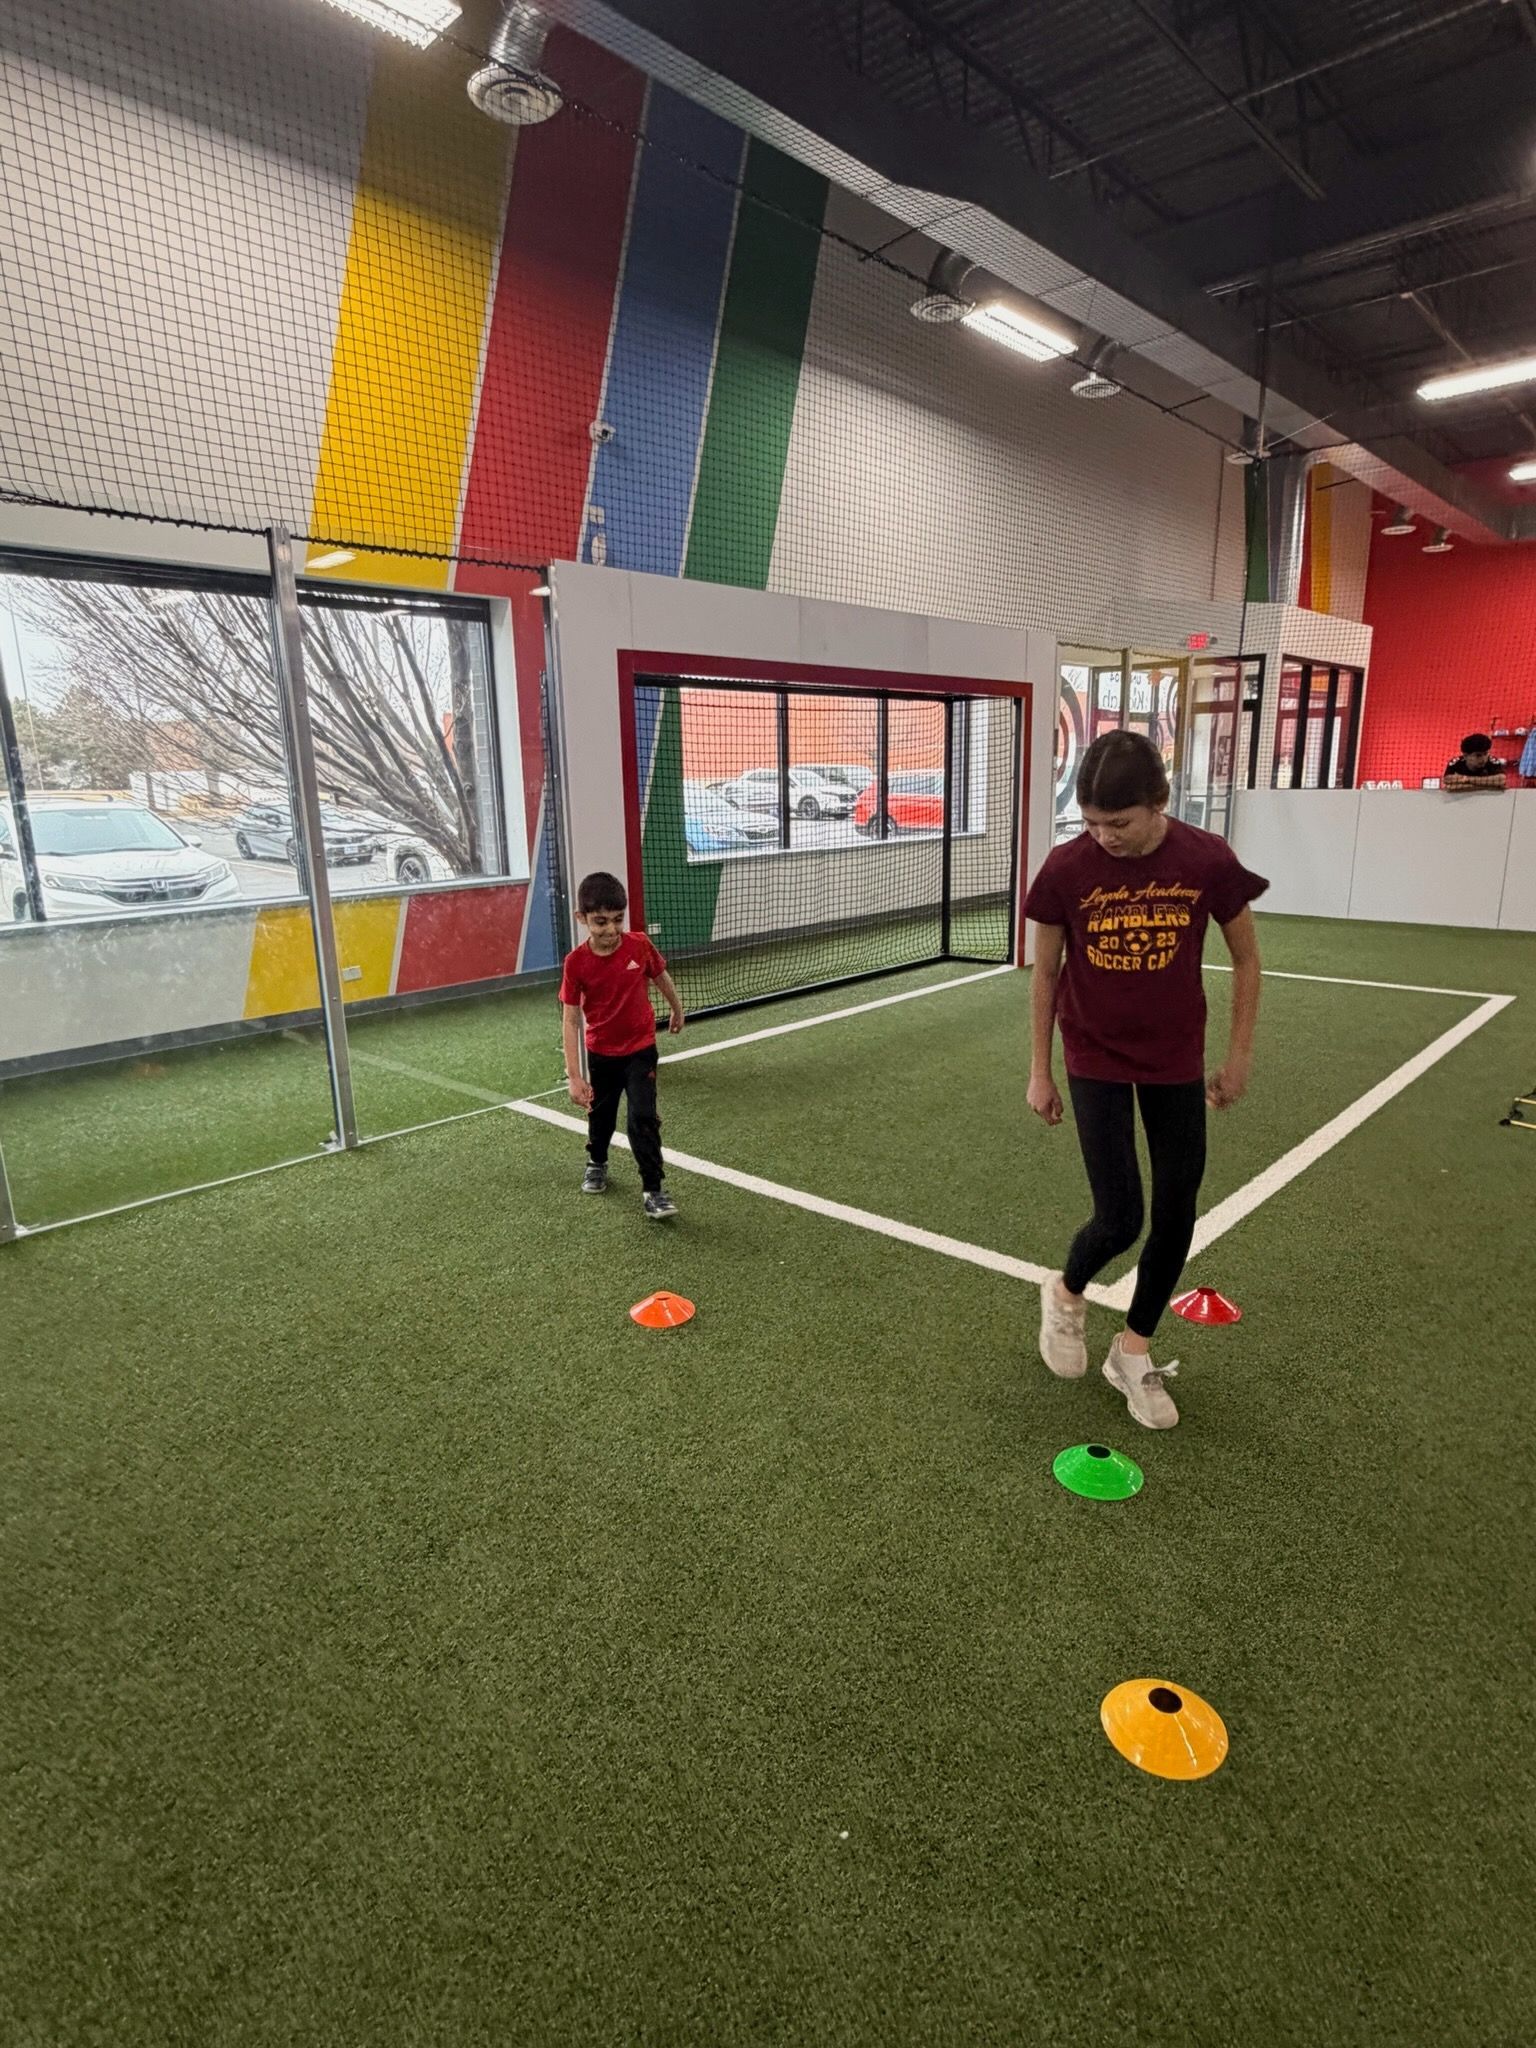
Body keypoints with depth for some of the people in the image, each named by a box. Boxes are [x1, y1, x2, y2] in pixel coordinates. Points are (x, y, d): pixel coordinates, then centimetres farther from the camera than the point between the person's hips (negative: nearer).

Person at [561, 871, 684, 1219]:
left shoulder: (640, 945, -18)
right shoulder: (576, 962, -20)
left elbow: (661, 978, 4)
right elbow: (572, 1020, -16)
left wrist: (677, 1010, 21)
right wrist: (574, 1076, -19)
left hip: (640, 1049, -1)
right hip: (601, 1054, 1)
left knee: (643, 1119, -10)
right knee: (600, 1115, 22)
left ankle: (654, 1188, 2)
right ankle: (597, 1164, 49)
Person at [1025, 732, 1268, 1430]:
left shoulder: (1208, 861, -14)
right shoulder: (1067, 868, -16)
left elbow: (1245, 958, 1)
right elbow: (1045, 973, -4)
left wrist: (1240, 1053, 4)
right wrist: (1040, 1071, 1)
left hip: (1177, 1062, 2)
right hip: (1096, 1062, -2)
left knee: (1176, 1216, 7)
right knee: (1119, 1220, -6)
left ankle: (1133, 1352, 28)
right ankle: (1066, 1292, 29)